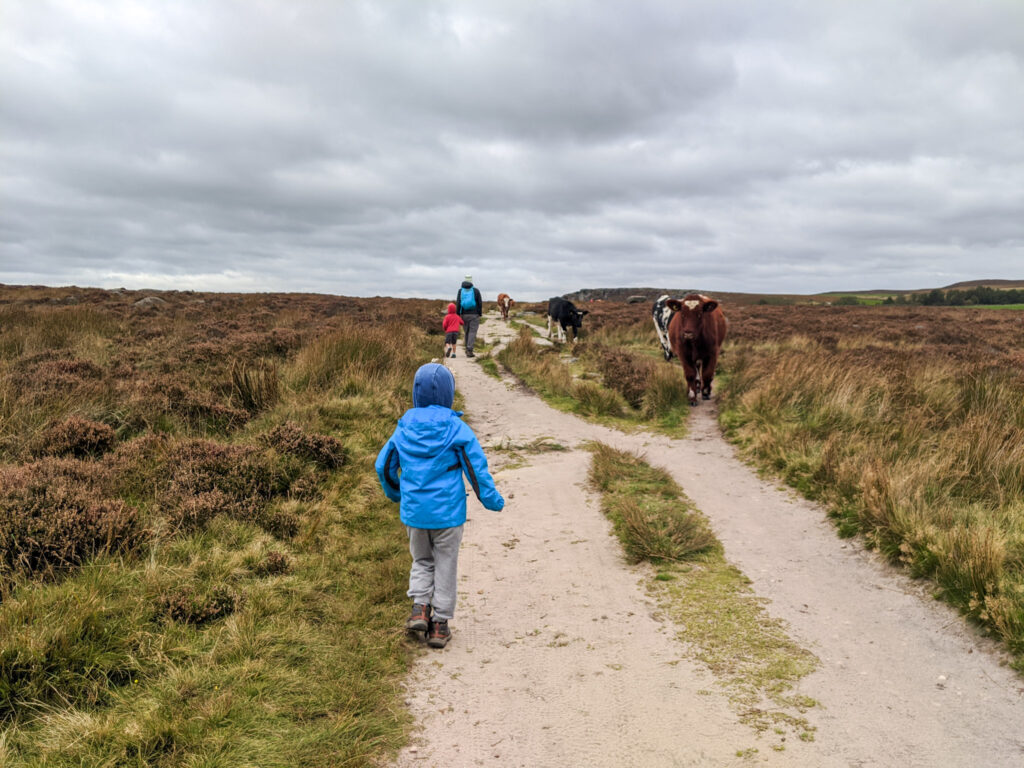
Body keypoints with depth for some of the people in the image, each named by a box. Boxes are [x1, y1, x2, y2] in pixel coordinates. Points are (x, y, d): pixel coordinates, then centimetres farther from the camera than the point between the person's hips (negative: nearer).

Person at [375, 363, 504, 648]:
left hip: (413, 512, 3)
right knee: (445, 565, 11)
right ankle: (439, 624, 16)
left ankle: (420, 607, 5)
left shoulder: (404, 427, -1)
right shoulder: (456, 429, -11)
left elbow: (384, 465, 8)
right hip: (448, 511, -2)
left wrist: (395, 494, 26)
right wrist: (491, 500, 2)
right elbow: (476, 467, -10)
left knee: (422, 560, 23)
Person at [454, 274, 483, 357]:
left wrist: (458, 315, 2)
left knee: (467, 332, 17)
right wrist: (480, 314, 6)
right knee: (472, 332, -4)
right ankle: (469, 351, -15)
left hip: (464, 315, 3)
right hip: (474, 315, -3)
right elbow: (480, 303, -5)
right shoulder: (476, 290, -5)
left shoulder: (460, 291, 0)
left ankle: (468, 350, 20)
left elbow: (458, 303, -4)